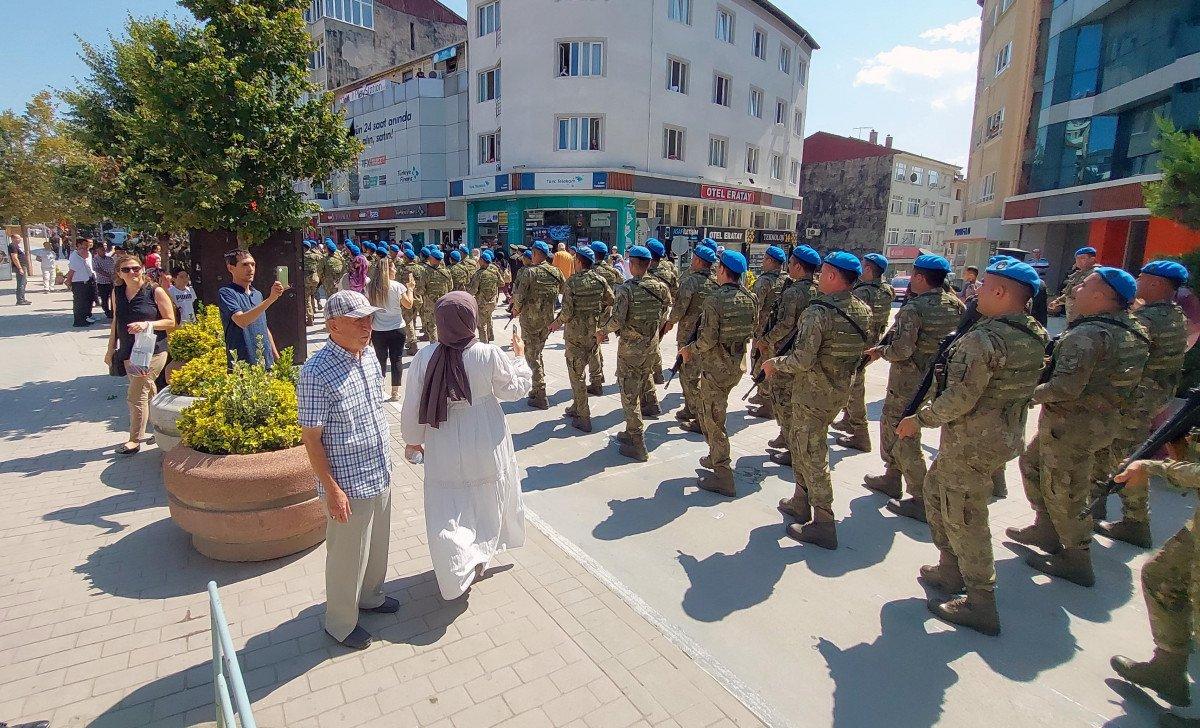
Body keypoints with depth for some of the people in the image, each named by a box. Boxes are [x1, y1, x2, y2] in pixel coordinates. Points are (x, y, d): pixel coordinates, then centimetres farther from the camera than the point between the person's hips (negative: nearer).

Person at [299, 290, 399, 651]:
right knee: (347, 556, 12)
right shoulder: (316, 373, -22)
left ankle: (370, 596, 49)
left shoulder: (370, 359, 2)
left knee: (377, 544, 25)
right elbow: (311, 437, -17)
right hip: (348, 485, -7)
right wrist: (332, 489, -16)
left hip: (380, 475, 7)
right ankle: (340, 622, 35)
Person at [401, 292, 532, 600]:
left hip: (444, 452, 1)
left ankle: (455, 577, 13)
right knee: (486, 506, 22)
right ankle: (477, 562, 36)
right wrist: (519, 356, 12)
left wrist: (412, 439, 13)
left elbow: (413, 407, -4)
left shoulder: (425, 357, -13)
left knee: (446, 512, 14)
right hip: (485, 450, 0)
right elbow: (516, 389, -2)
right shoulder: (489, 355, -18)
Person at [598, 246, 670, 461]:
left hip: (630, 345, -6)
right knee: (642, 383, 18)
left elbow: (618, 320, -20)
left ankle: (638, 446, 4)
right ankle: (632, 432, 31)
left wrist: (603, 331, -3)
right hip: (651, 342, 6)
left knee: (629, 392, 1)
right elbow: (664, 315, 8)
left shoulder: (627, 288, -18)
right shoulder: (660, 286, 0)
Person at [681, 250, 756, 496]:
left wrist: (690, 350, -5)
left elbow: (708, 339, -22)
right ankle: (717, 457, 36)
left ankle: (723, 477, 9)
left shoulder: (715, 300, -21)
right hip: (738, 365, 8)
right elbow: (751, 332, 10)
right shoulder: (750, 298, 2)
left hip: (716, 367, -8)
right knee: (705, 405, 25)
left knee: (712, 419, 3)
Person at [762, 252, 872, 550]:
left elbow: (802, 360, -25)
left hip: (812, 394, -8)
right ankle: (801, 504, 35)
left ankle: (823, 525, 11)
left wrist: (774, 363, -9)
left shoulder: (818, 312, -23)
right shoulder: (863, 311, 3)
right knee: (800, 445, 22)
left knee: (813, 457, 2)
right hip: (840, 391, 8)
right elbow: (861, 352, 13)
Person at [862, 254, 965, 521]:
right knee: (890, 423, 22)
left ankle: (922, 501, 7)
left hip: (909, 380, -8)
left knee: (904, 436, 1)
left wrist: (880, 352, -5)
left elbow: (902, 350, -25)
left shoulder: (913, 309, -21)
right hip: (937, 377, 9)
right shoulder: (955, 304, 3)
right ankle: (892, 478, 35)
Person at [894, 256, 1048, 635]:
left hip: (972, 442, -9)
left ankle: (980, 605, 16)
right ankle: (951, 570, 35)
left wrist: (919, 419, -14)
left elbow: (960, 398, -26)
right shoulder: (1034, 336, 6)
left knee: (964, 518, 4)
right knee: (935, 487, 24)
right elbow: (1011, 387, 15)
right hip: (1005, 434, 9)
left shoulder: (983, 339, -23)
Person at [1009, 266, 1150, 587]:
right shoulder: (1130, 330, 8)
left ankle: (1077, 562, 19)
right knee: (1032, 462, 24)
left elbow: (1066, 387, -30)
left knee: (1062, 491, 4)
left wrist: (1033, 394, -12)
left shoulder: (1088, 334, -24)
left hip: (1073, 424, -10)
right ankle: (1046, 529, 36)